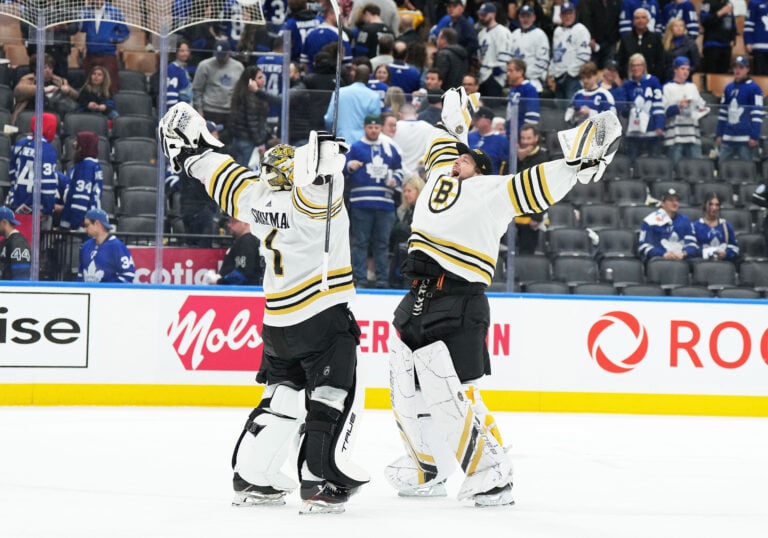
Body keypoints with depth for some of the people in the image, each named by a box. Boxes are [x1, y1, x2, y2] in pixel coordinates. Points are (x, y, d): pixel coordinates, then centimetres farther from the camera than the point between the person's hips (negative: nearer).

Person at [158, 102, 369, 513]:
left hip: (278, 323, 7)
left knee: (281, 397, 18)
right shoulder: (303, 202, -15)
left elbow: (225, 179, 18)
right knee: (333, 401, -4)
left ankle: (250, 476, 19)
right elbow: (316, 181, -38)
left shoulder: (257, 197, 3)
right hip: (324, 317, -7)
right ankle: (321, 482, -12)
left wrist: (195, 154, 31)